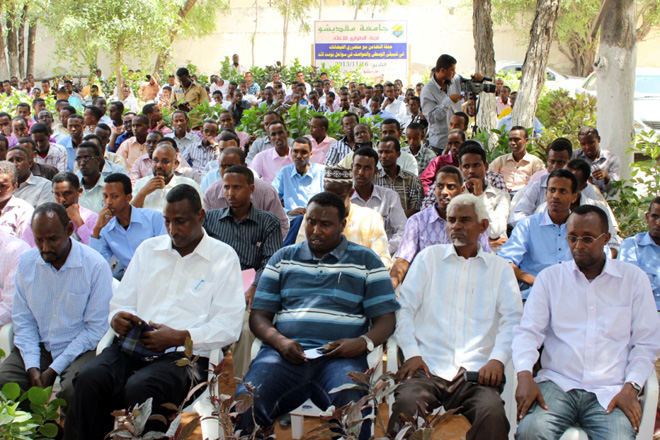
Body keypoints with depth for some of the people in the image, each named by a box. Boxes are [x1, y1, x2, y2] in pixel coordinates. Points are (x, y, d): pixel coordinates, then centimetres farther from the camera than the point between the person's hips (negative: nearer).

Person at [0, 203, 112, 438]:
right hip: (37, 347, 4)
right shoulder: (26, 262, 2)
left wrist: (54, 369, -13)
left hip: (80, 348, -4)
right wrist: (32, 366, -8)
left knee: (74, 389, -32)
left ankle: (69, 435, -5)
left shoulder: (96, 266, -12)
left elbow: (95, 327, -10)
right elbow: (22, 319, 6)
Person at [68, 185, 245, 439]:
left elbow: (228, 326, -2)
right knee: (89, 378, -27)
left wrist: (180, 337, -17)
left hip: (185, 354, -4)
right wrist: (117, 318, -5)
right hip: (134, 346, 4)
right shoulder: (148, 249, 22)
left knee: (139, 388, -35)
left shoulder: (224, 258, 6)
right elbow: (121, 301, 21)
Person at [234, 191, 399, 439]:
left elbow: (385, 319, 11)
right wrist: (278, 340, -6)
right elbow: (258, 315, 17)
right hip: (285, 353, 2)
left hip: (340, 357, -1)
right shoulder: (283, 258, 22)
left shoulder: (366, 261, 16)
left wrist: (363, 342, -12)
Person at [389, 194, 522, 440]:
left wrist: (497, 359, -9)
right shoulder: (428, 258, 18)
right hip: (428, 367, 0)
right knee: (407, 405, -33)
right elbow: (404, 307, 10)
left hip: (476, 372, 0)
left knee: (492, 413, -32)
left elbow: (512, 319, 9)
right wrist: (411, 354, -5)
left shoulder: (500, 269, 19)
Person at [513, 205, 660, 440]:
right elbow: (528, 331, 5)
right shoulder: (550, 277, 12)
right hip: (557, 384, 0)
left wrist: (631, 387, -5)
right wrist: (525, 375, -14)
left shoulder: (634, 278, 11)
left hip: (610, 391, 0)